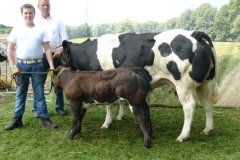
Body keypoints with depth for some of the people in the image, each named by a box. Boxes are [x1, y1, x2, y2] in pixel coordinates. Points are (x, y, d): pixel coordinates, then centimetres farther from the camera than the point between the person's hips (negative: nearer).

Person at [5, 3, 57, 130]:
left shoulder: (41, 30, 3)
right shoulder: (17, 29, 3)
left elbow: (47, 49, 3)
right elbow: (10, 50, 2)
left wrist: (51, 65, -6)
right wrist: (13, 66, -7)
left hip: (37, 65, 0)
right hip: (21, 65, 0)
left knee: (39, 93, 5)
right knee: (20, 93, 9)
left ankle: (44, 119, 10)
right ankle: (17, 119, 17)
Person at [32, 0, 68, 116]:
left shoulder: (57, 22, 9)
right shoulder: (35, 23, 6)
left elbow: (64, 38, 4)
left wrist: (61, 50, -12)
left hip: (56, 55, 1)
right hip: (41, 56, -1)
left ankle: (59, 107, 18)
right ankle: (36, 109, 12)